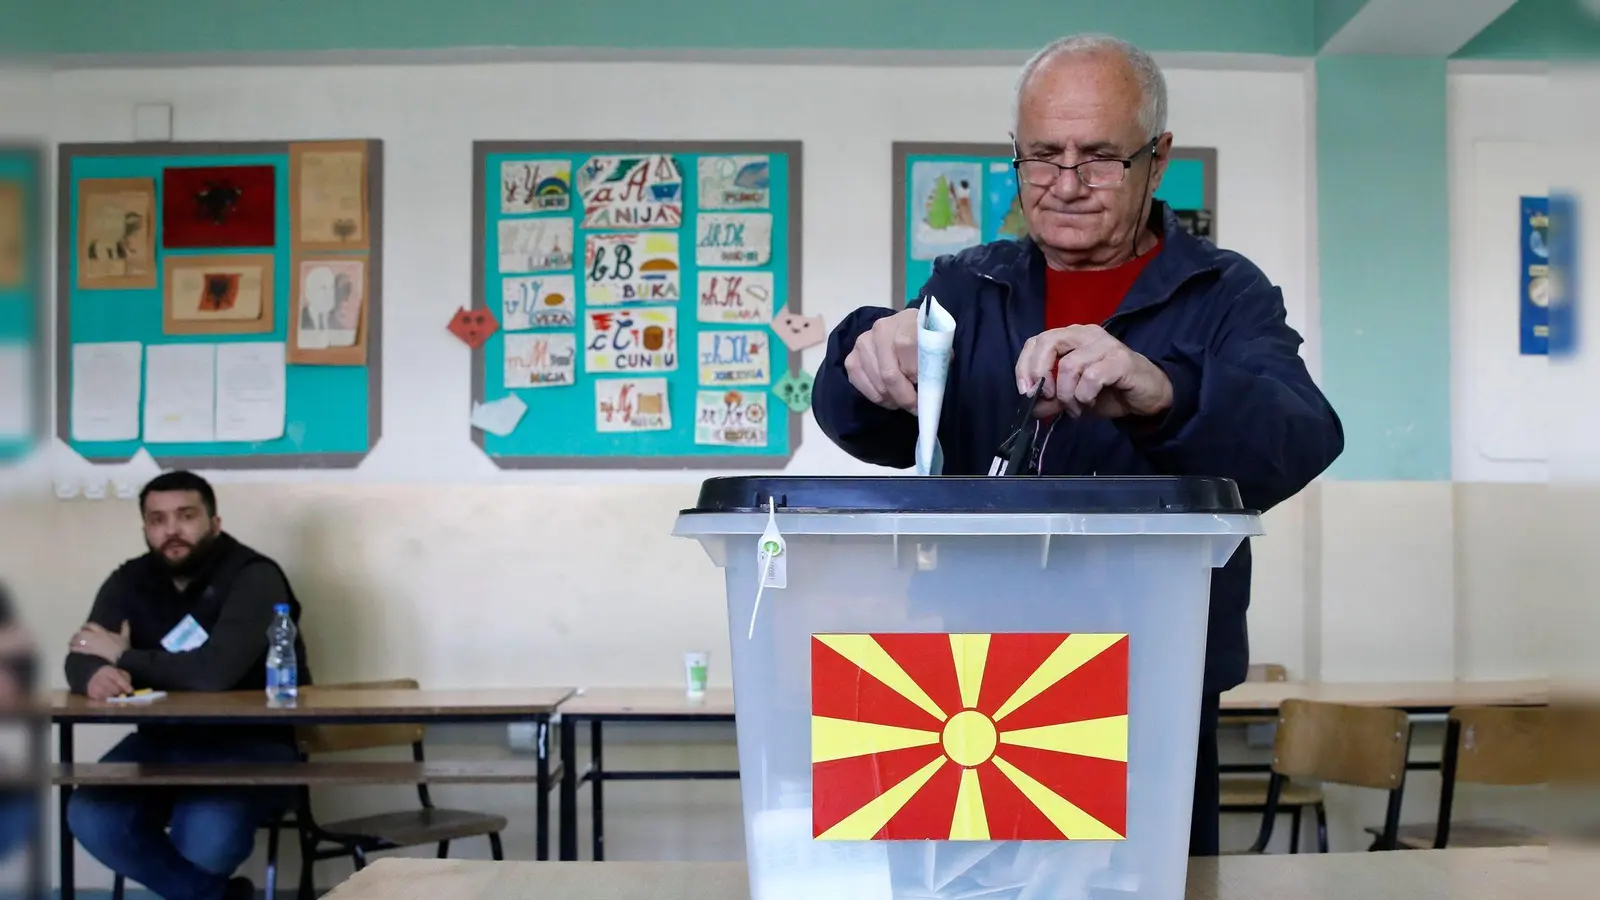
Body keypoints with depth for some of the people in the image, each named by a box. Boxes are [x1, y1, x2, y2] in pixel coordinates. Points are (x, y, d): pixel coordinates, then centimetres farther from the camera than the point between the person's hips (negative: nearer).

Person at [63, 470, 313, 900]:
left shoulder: (254, 578, -15)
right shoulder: (129, 582, 7)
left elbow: (215, 671, -28)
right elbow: (80, 658, -1)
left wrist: (124, 658, -13)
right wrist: (94, 675, -28)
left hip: (250, 743, -6)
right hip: (165, 740, 6)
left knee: (204, 836, -32)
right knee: (91, 818, -20)